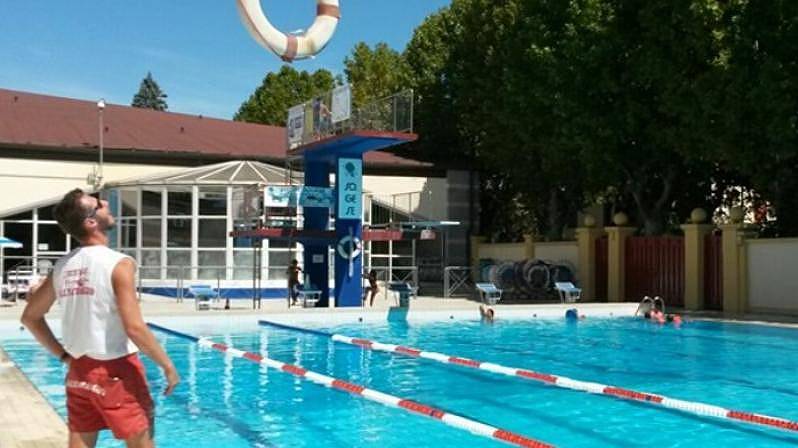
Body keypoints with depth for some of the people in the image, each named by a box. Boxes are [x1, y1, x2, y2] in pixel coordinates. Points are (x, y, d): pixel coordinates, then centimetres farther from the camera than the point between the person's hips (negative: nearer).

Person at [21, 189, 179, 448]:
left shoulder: (62, 267, 6)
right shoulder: (118, 263, -15)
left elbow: (30, 317, 14)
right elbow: (134, 328, -21)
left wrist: (63, 355, 18)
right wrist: (167, 365, -11)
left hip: (79, 370, 7)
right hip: (115, 369, -7)